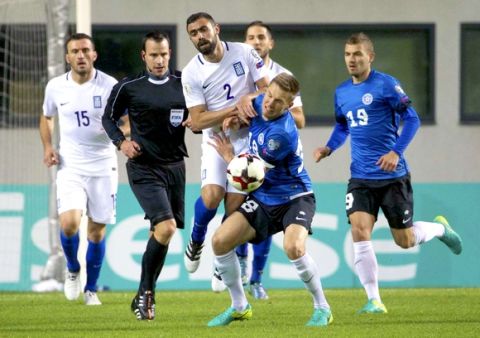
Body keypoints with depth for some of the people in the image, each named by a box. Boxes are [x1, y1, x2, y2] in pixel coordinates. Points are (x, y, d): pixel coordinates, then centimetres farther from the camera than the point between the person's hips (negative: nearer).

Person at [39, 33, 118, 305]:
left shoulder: (109, 86, -8)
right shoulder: (56, 87, -1)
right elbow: (47, 117, 17)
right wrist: (48, 146, 2)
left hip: (103, 166, -1)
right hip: (70, 166, 1)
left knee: (97, 230, 5)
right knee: (69, 223, -18)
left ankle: (91, 289, 23)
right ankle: (73, 269, 12)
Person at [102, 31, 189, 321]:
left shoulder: (183, 85, 7)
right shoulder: (128, 87, -2)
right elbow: (109, 118, 9)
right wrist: (121, 142, -8)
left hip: (175, 166, 4)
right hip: (144, 168, -4)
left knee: (162, 232, 7)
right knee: (166, 227, -20)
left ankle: (145, 294, 22)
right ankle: (145, 294, -8)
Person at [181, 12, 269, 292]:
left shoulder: (244, 53, -5)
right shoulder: (192, 73, -8)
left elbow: (268, 89, -2)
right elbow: (197, 121, -12)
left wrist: (250, 98, -24)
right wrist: (233, 110, -23)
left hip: (247, 139, 1)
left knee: (235, 205, -3)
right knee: (211, 196, -22)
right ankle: (197, 240, 9)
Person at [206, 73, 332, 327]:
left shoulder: (281, 133, -27)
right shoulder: (258, 104, -5)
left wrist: (228, 156, 2)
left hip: (294, 198, -8)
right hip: (263, 200, 8)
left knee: (293, 247, -33)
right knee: (220, 240, -8)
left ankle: (322, 308, -12)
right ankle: (239, 306, 10)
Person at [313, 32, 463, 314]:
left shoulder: (386, 84, -9)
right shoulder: (342, 92, 9)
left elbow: (412, 119, -9)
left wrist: (396, 151, -21)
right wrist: (329, 148, 5)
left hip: (393, 175, -4)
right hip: (361, 178, 4)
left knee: (405, 241, 3)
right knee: (360, 230, -16)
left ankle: (440, 228, 38)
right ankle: (374, 301, -8)